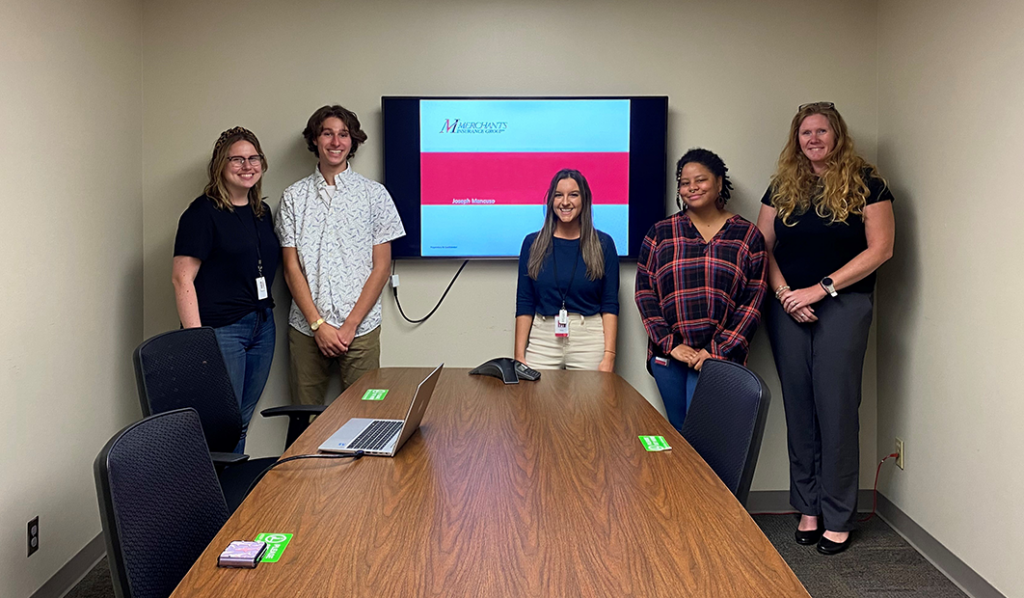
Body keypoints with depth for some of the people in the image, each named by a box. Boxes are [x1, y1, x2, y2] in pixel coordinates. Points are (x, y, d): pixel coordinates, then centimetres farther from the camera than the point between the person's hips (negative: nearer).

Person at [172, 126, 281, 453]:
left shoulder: (262, 212, 13)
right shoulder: (203, 212, -9)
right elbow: (182, 278, -13)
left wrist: (266, 314, 14)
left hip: (262, 325, 7)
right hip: (221, 329, -7)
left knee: (242, 421, 14)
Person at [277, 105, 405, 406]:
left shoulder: (374, 194, 3)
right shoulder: (294, 197, 7)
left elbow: (381, 267, 0)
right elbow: (292, 268, 3)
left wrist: (351, 325, -8)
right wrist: (318, 324, -7)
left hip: (360, 328, -1)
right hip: (306, 328, 1)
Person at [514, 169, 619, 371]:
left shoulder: (602, 244, 2)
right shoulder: (533, 243, 5)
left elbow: (610, 305, 0)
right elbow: (524, 304, 4)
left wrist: (609, 355, -9)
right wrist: (519, 355, -2)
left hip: (589, 339, -1)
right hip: (542, 339, 1)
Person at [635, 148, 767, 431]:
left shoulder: (747, 235, 5)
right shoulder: (660, 233, 8)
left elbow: (753, 299, 0)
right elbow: (644, 292, 4)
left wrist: (720, 350, -9)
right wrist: (669, 344, -7)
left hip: (719, 357, -2)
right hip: (668, 356, 2)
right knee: (679, 433, 9)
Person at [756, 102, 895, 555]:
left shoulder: (865, 183, 2)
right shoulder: (782, 187, 12)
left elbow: (880, 249, -5)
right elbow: (762, 247, 8)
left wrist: (821, 288, -12)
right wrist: (785, 293, -8)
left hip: (843, 305, -3)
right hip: (788, 307, 3)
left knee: (836, 407, -4)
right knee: (799, 407, 5)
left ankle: (837, 518, 7)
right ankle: (808, 508, 16)